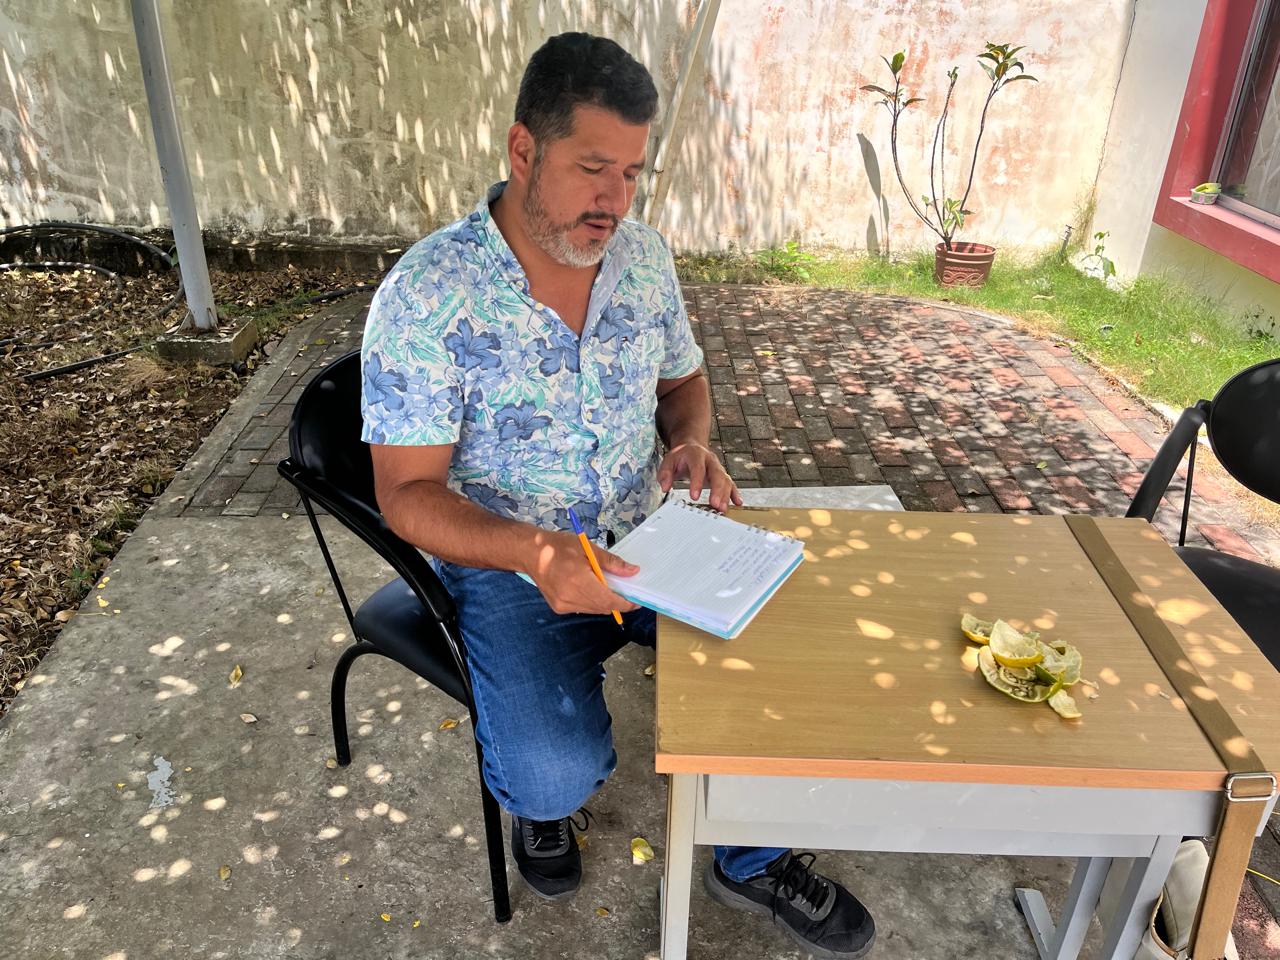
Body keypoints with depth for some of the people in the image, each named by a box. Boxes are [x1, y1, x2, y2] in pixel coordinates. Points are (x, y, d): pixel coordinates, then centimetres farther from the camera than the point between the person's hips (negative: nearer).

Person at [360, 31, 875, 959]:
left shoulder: (643, 254, -2)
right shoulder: (428, 293, -18)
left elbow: (683, 377, 14)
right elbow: (409, 492, -16)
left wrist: (692, 439, -10)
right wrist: (536, 552, -34)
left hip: (647, 542, 5)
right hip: (509, 568, -4)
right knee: (559, 772, -25)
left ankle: (753, 859, 18)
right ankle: (540, 797, 17)